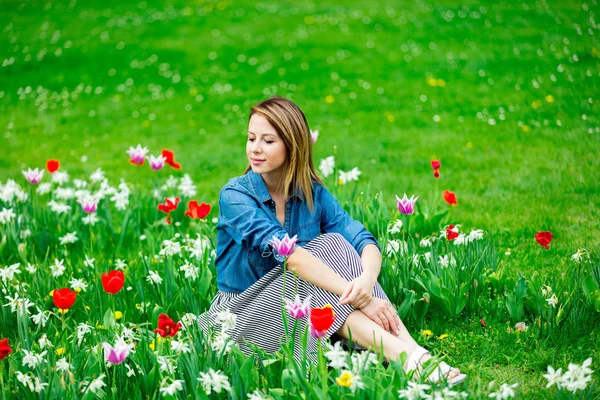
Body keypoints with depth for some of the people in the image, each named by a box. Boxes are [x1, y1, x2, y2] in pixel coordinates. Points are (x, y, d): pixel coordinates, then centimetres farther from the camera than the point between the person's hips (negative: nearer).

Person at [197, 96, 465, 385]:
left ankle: (415, 352, -35)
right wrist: (358, 297, -37)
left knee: (336, 245, -22)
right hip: (243, 315, -4)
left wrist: (367, 279, -37)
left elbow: (364, 241, -13)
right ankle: (407, 358, -41)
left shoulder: (313, 194, 1)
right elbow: (287, 253, -29)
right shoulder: (235, 196, -15)